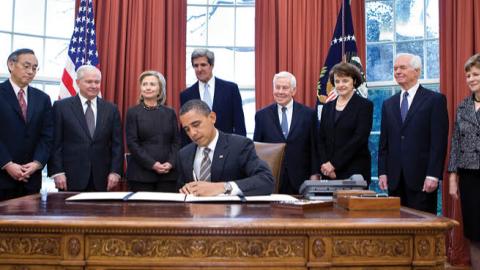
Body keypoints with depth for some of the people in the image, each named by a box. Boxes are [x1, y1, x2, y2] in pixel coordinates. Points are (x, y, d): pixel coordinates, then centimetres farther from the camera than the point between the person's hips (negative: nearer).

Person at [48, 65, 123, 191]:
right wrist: (57, 172, -7)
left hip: (101, 179, 2)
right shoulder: (61, 107, 3)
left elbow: (117, 144, 8)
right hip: (71, 177, -2)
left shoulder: (111, 109, 9)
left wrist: (115, 171, -1)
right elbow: (55, 143, 0)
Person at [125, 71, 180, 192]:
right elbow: (132, 143, -4)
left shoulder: (170, 113, 11)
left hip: (168, 173, 2)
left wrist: (170, 163, -9)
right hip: (141, 173, -2)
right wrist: (152, 164, -14)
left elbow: (176, 141, 8)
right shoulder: (133, 112, 4)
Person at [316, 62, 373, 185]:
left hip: (355, 172, -4)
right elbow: (321, 139, 10)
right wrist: (324, 165, -7)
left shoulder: (365, 105, -1)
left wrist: (334, 163, -14)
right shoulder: (327, 107, 13)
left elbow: (359, 138, -11)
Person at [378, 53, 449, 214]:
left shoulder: (435, 100, 0)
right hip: (395, 180, 4)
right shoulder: (388, 104, 15)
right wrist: (382, 173, 4)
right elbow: (384, 142, 13)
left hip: (422, 178, -4)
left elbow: (439, 141, -7)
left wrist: (433, 175, -13)